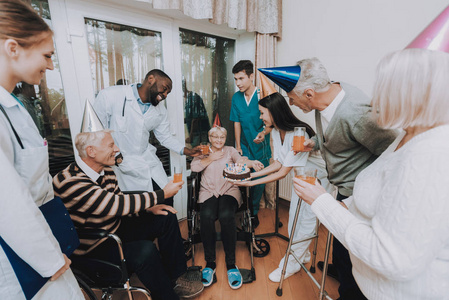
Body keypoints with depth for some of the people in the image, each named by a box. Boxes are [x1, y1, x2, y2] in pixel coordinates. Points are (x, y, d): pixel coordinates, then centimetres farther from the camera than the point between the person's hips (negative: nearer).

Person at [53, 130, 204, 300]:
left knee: (167, 217, 0)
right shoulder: (68, 183, -28)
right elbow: (117, 204, -35)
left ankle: (175, 278, 9)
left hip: (116, 227, 8)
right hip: (94, 248, -8)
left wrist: (149, 208, -9)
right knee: (145, 251, -33)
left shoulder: (106, 170, -2)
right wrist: (163, 194, -27)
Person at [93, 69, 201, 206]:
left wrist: (187, 151, 0)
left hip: (148, 158, 5)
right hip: (121, 163, -4)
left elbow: (165, 137, 12)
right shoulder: (110, 95, -13)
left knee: (166, 199, 4)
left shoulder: (160, 110, 3)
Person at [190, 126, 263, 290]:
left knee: (226, 216, -30)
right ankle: (210, 262, -11)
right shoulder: (203, 152, 18)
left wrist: (251, 163, -23)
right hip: (208, 191, 1)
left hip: (229, 190, 0)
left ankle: (231, 264, -15)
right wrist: (211, 158, -2)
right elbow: (194, 167, 1)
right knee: (206, 216, -29)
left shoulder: (230, 150, 17)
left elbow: (240, 160, -3)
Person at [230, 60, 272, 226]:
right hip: (244, 147, 3)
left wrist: (264, 132, -28)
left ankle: (254, 212, 27)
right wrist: (238, 146, 4)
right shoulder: (236, 97, 2)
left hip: (260, 147, -3)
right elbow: (237, 123, 6)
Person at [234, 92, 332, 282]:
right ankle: (303, 255, 35)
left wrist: (253, 183, -28)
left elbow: (283, 172, -30)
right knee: (294, 217, 12)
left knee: (307, 221, 3)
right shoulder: (276, 131, -7)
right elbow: (278, 164, -4)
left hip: (318, 178, -7)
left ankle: (291, 264, 19)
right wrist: (252, 174, -10)